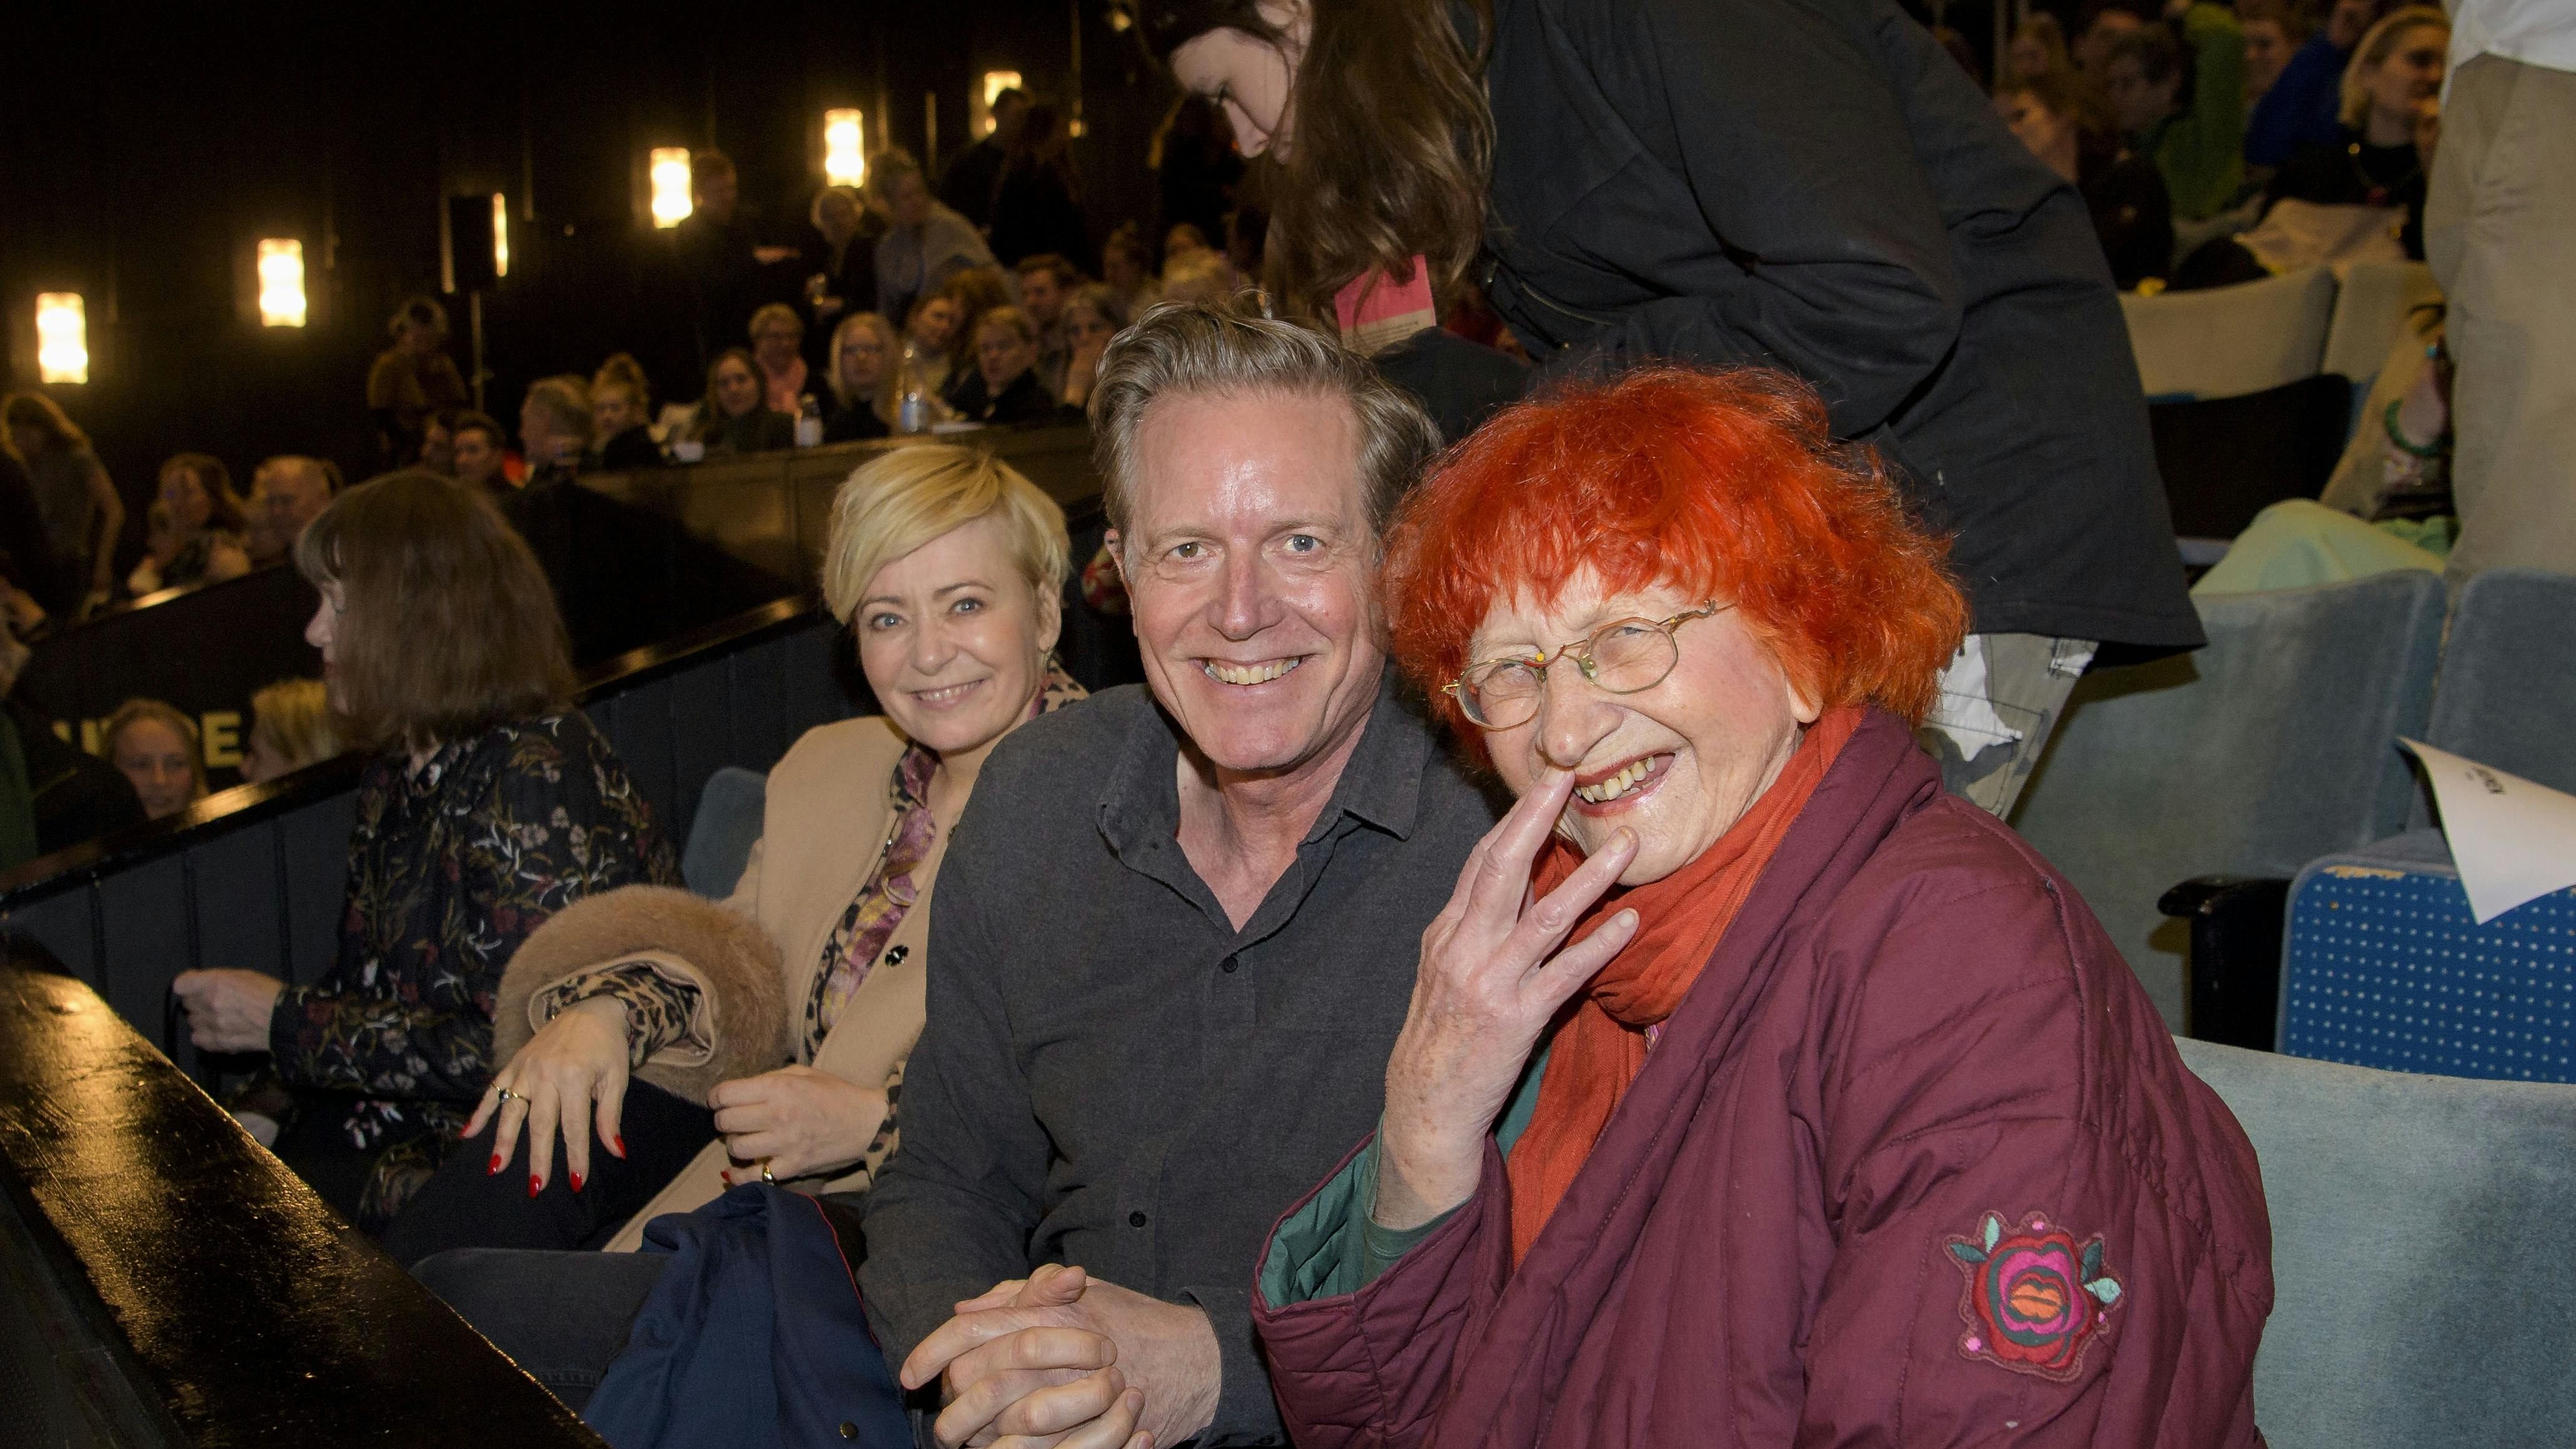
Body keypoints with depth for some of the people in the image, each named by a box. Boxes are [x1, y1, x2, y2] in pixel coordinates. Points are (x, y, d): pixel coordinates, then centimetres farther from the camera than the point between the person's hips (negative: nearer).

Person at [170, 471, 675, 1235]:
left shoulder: (535, 777, -19)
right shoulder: (399, 770, 10)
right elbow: (370, 982, 15)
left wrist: (283, 1022, -15)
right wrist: (271, 1095, -2)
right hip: (398, 1115, 8)